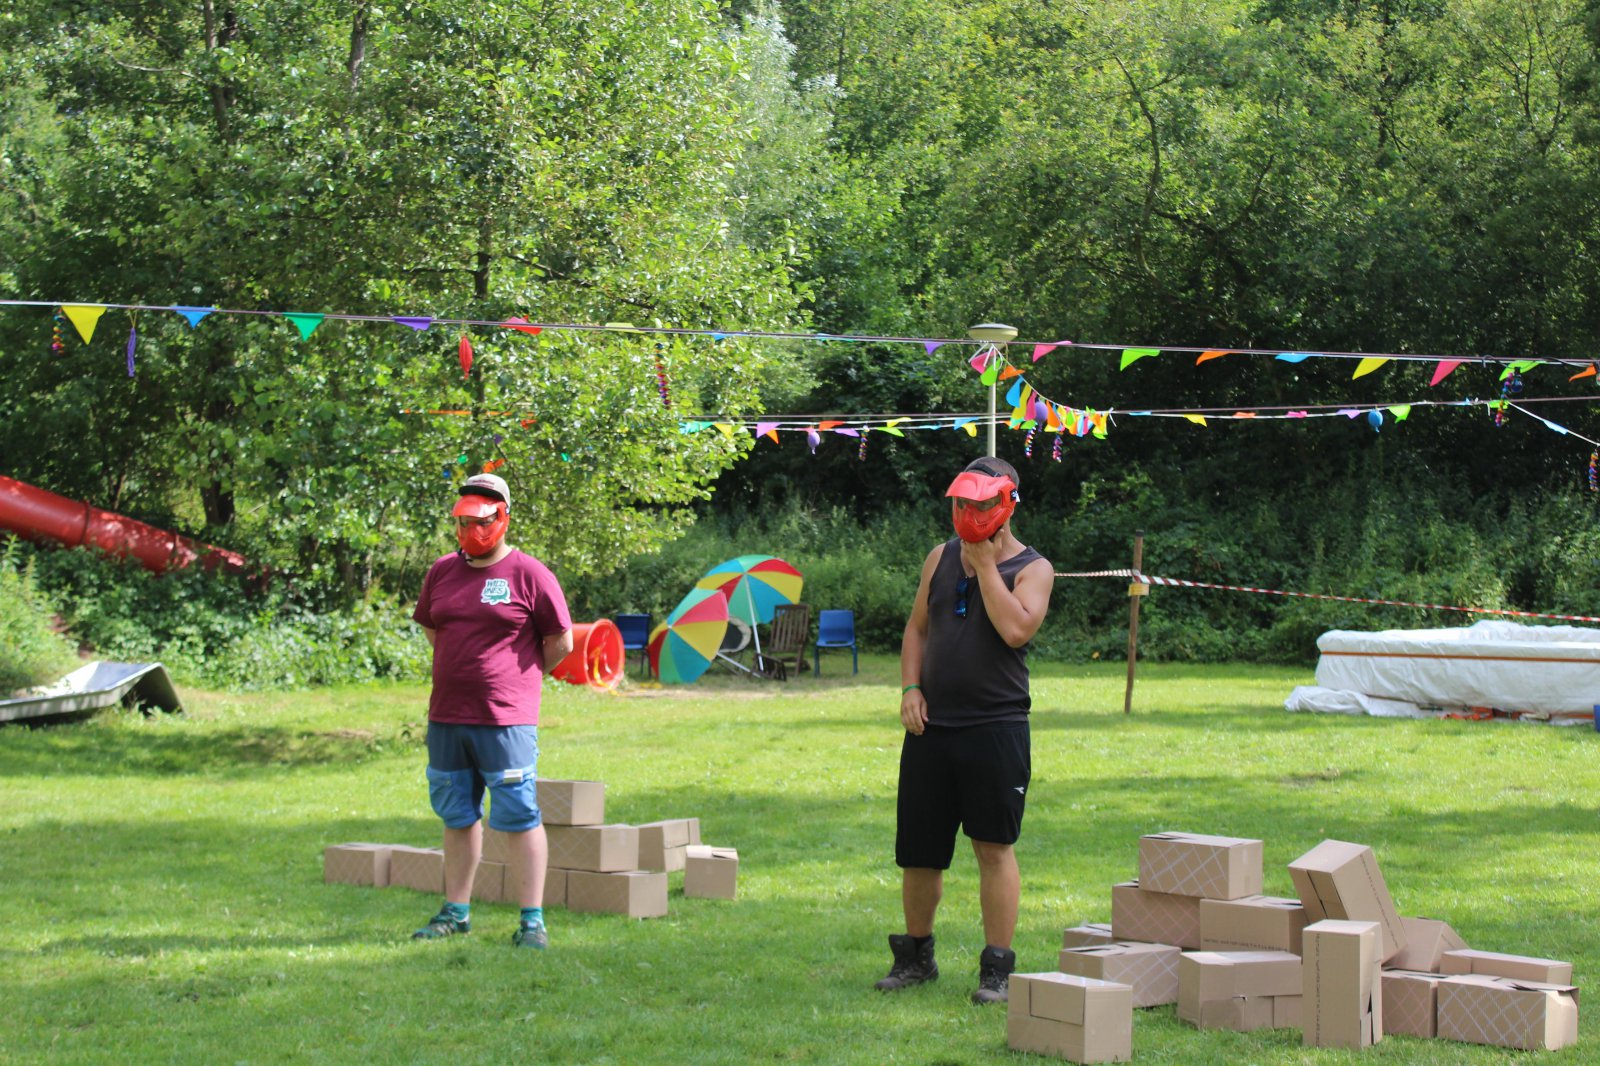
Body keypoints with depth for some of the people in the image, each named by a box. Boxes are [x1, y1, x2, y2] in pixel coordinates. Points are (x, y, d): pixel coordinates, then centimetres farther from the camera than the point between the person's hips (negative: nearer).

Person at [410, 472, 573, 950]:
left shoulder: (529, 574, -5)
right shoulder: (442, 572, 11)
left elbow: (561, 642, 0)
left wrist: (518, 676, 8)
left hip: (505, 720, -6)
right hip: (446, 717, 6)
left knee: (519, 818, -5)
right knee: (457, 817, 14)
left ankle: (532, 920, -2)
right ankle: (457, 911, 24)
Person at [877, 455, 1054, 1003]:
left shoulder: (1032, 568, -1)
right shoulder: (941, 558, 13)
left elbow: (1016, 629, -18)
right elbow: (917, 627, 19)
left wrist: (985, 563, -12)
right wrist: (911, 688, 4)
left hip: (995, 727, -4)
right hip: (931, 727, 4)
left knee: (994, 847, -3)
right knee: (918, 851, 8)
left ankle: (997, 968, 3)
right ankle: (915, 954, 25)